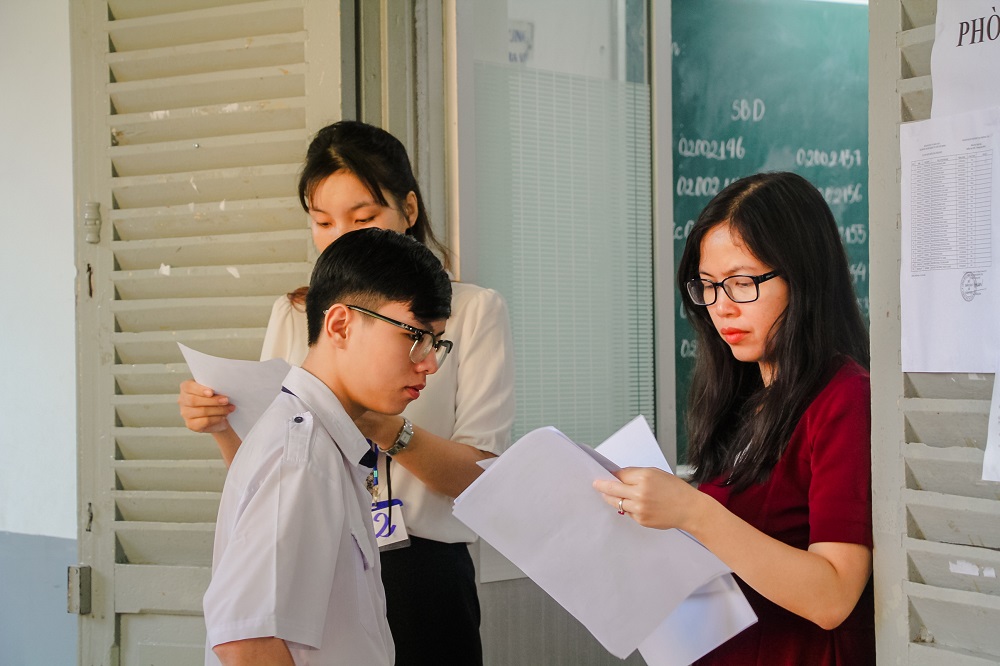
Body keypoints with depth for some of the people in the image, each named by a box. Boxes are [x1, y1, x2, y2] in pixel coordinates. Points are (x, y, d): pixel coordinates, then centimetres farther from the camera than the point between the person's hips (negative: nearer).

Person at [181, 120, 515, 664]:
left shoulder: (472, 310, 1)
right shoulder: (293, 316, 11)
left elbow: (480, 475, -9)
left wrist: (388, 430, -26)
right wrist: (223, 427, -11)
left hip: (419, 578, -2)